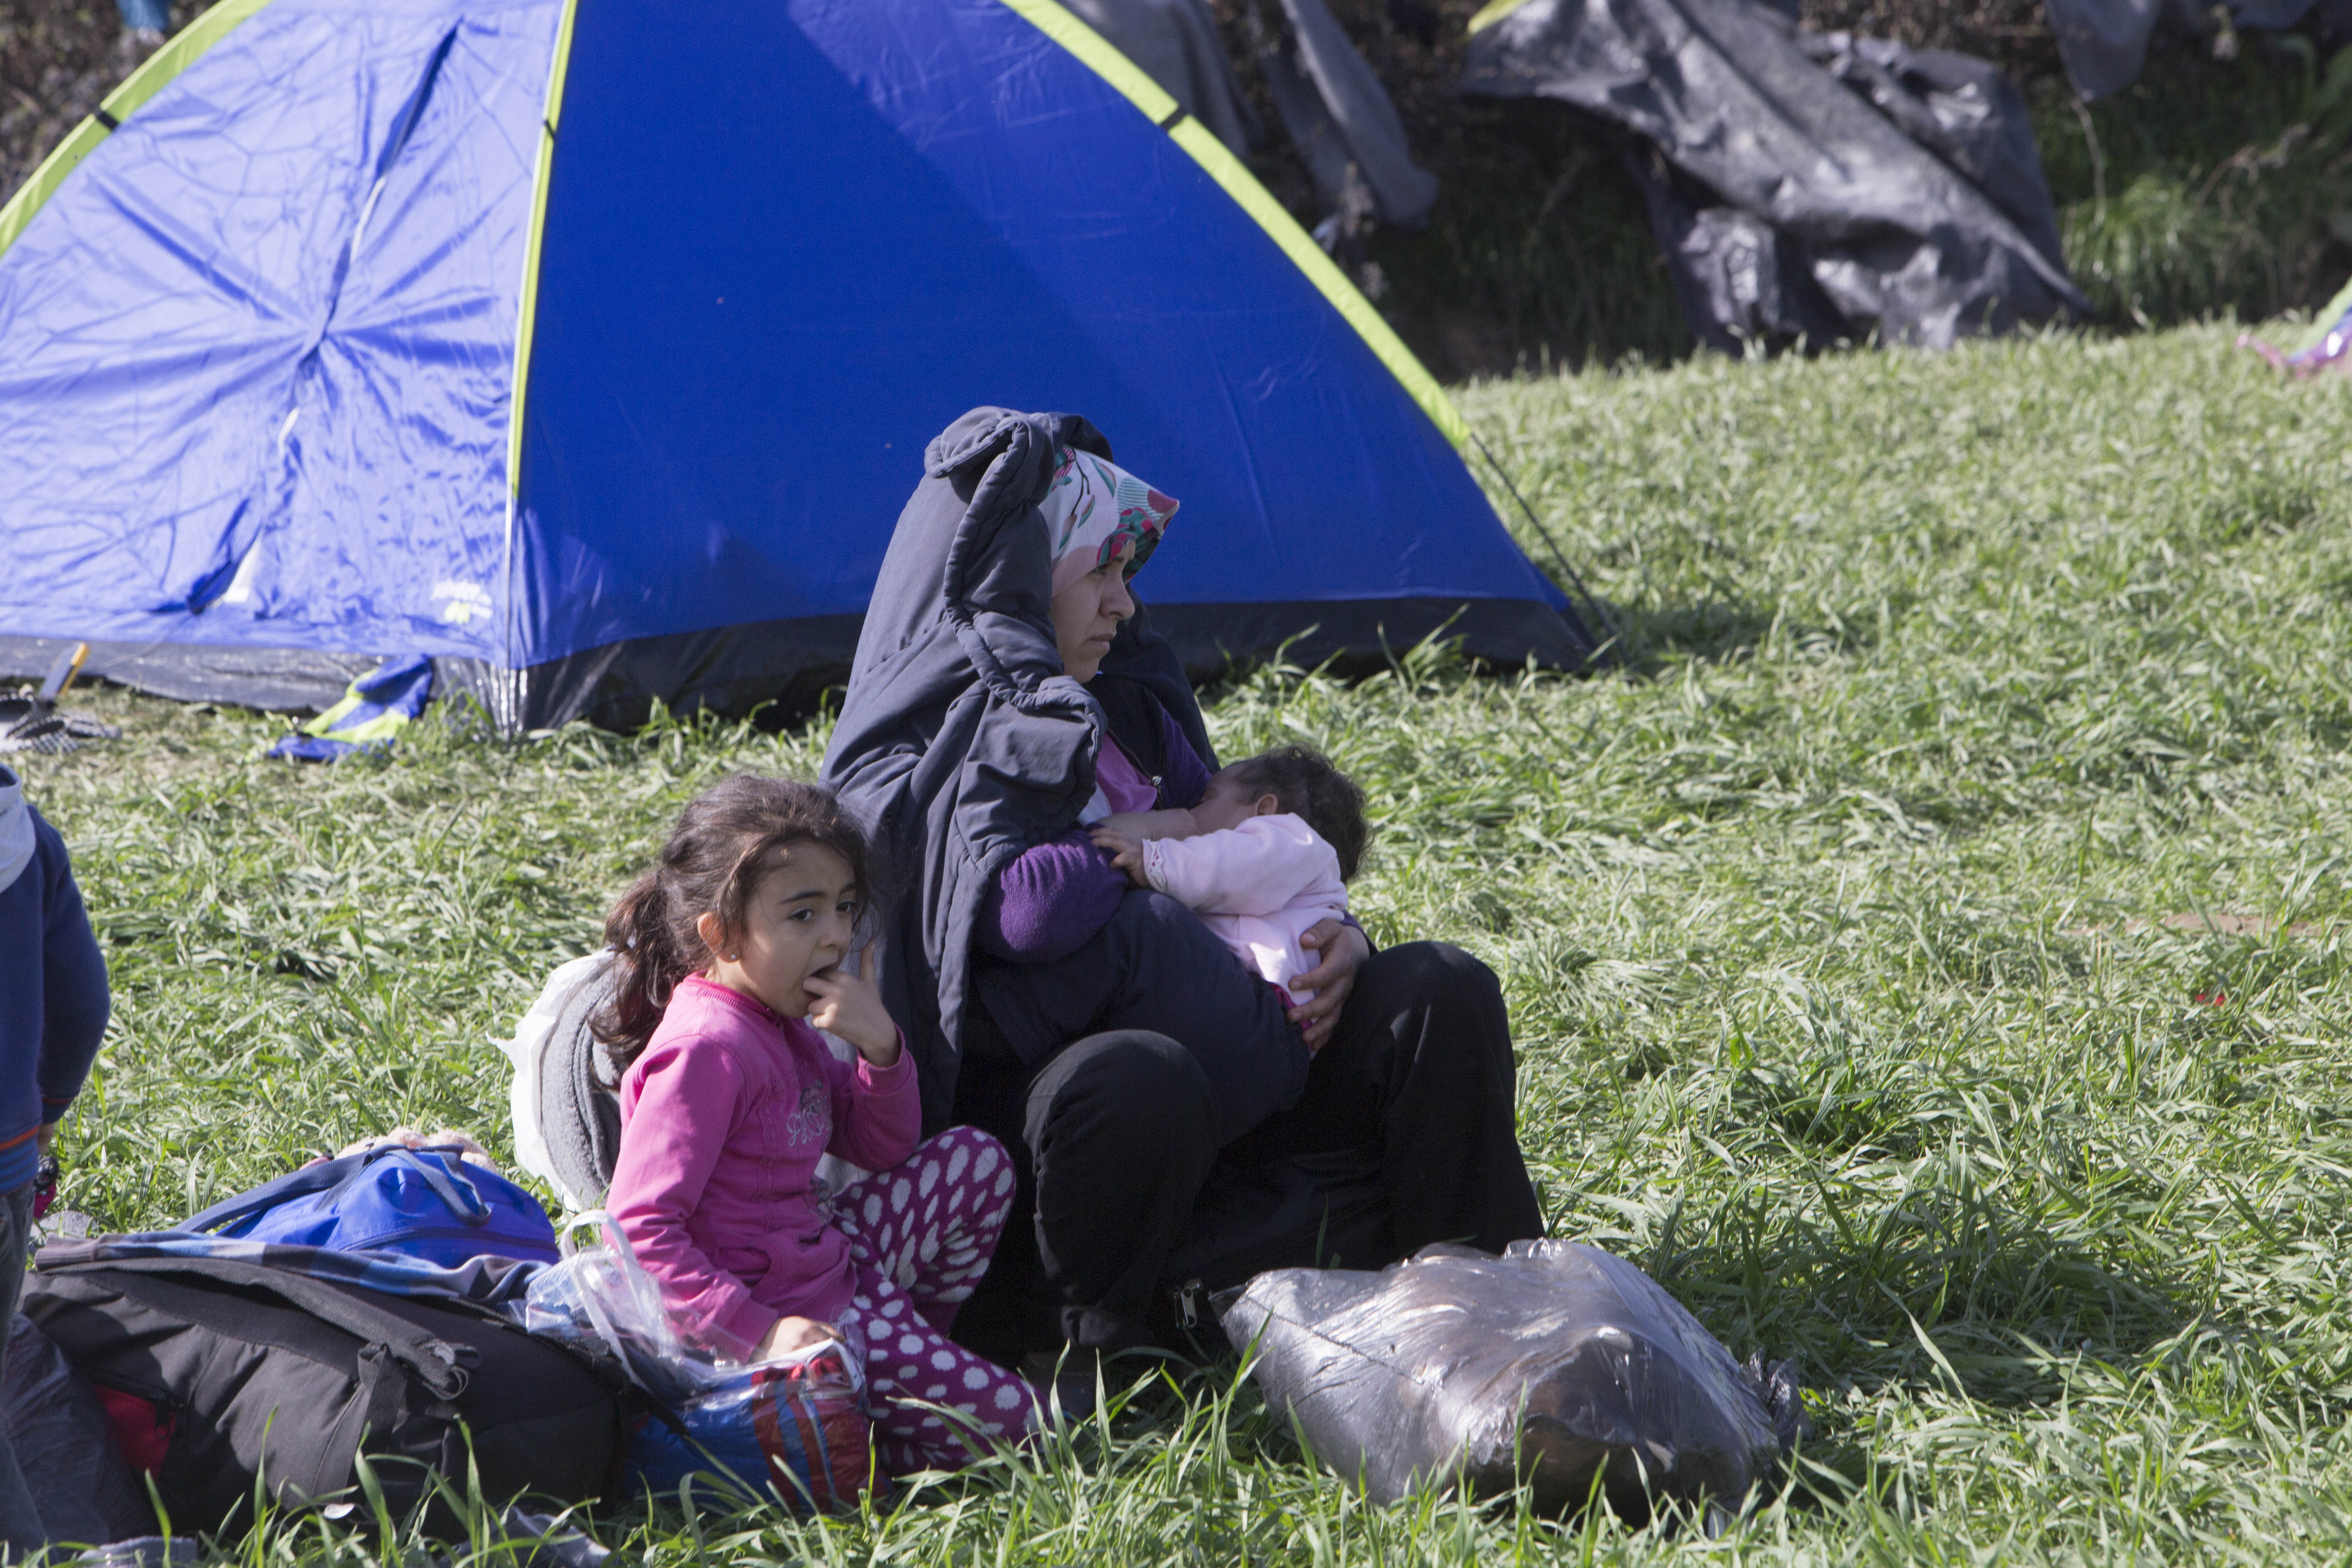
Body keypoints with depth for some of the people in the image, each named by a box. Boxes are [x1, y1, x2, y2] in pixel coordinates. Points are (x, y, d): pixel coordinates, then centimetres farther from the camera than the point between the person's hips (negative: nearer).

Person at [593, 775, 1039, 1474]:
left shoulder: (782, 1022, 9)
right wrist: (758, 1335, -33)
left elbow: (884, 1149, 15)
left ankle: (910, 1350, 15)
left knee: (976, 1160, 15)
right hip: (787, 1309, -9)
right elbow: (638, 1227, -28)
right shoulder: (707, 1049, -22)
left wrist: (880, 1048, -5)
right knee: (1005, 1420, -12)